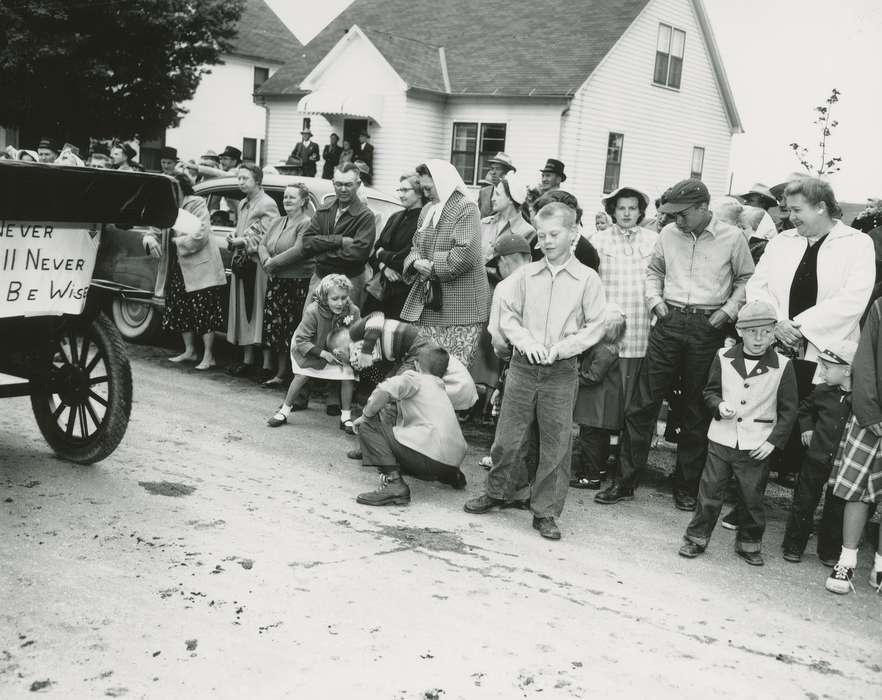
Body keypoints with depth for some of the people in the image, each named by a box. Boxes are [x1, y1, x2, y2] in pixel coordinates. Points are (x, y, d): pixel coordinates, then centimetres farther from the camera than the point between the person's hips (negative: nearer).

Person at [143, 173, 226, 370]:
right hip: (178, 271, 7)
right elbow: (154, 232, 14)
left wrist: (175, 242, -11)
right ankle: (190, 351, 26)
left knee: (204, 312, -5)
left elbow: (199, 236, -20)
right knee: (181, 310, 12)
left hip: (200, 269, -7)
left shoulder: (197, 204, -9)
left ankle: (208, 356, 0)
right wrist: (150, 240, -10)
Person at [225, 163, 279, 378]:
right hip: (241, 263, 9)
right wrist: (233, 238, 6)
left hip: (259, 266, -8)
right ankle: (247, 360, 21)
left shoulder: (268, 205, -9)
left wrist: (242, 241, -13)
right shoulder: (242, 204, 18)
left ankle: (267, 365, -4)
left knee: (261, 312, -7)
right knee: (244, 312, 12)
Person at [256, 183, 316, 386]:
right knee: (275, 327, 7)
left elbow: (298, 251, -19)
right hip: (275, 282, 8)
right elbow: (262, 245, 13)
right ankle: (280, 372, 15)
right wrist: (266, 261, -8)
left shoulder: (306, 223, -8)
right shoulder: (276, 223, 17)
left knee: (293, 329, -6)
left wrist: (273, 262, -14)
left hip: (298, 283, -8)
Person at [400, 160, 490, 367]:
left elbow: (466, 253, -19)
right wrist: (416, 262, -2)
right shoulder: (427, 210, 17)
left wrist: (433, 268, -12)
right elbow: (416, 246, 22)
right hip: (428, 304, 7)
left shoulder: (466, 209, -8)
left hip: (461, 309, -7)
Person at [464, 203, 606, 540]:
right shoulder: (526, 274, 5)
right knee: (508, 435, 8)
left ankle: (545, 512, 13)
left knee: (556, 444, 2)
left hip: (562, 371, -2)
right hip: (523, 364, 2)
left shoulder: (587, 279, -1)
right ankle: (496, 491, 30)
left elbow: (594, 327, -1)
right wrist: (526, 341, -9)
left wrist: (562, 347, -12)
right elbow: (507, 314, 7)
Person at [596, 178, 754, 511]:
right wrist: (654, 299, 5)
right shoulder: (669, 233, 6)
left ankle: (686, 486, 21)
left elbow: (746, 279, 7)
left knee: (697, 411, 7)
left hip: (708, 328, -2)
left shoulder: (732, 237, -2)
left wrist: (728, 310, -5)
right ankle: (625, 481, 8)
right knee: (643, 403, 0)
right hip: (670, 322, 2)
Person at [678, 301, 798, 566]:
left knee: (752, 498, 7)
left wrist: (774, 440, -6)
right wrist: (719, 405, -12)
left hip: (757, 446, -1)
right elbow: (710, 391, 10)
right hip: (721, 440, 1)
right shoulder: (723, 358, 1)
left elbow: (789, 409, 0)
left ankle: (749, 544, 26)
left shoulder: (782, 366, -5)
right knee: (709, 492, 6)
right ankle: (696, 537, 20)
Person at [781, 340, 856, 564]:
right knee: (803, 503, 8)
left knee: (836, 510, 10)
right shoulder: (822, 392, -2)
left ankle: (830, 552, 26)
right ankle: (794, 546, 22)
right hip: (816, 458, 2)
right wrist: (806, 428, 8)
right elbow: (805, 408, 19)